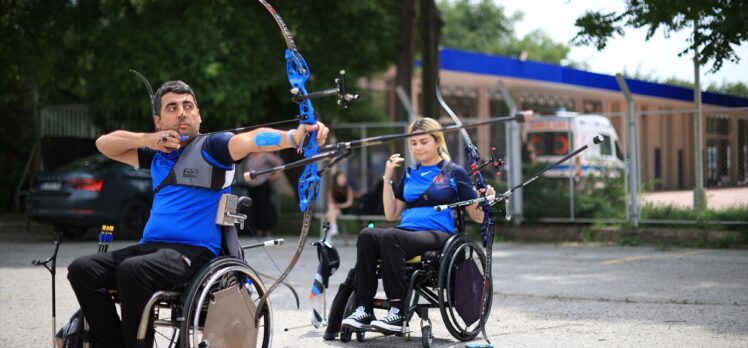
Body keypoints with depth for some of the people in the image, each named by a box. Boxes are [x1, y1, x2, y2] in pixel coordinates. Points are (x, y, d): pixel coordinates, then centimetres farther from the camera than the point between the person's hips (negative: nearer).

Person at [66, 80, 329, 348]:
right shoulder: (157, 155, 20)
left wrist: (295, 136, -38)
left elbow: (252, 139, -18)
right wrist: (146, 139, 5)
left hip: (194, 251, -7)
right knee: (82, 270, -12)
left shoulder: (211, 147, 1)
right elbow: (104, 145, 25)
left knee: (131, 270, -33)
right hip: (151, 246, 7)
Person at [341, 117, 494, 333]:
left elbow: (477, 216, 5)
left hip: (438, 235, -5)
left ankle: (398, 312, -35)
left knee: (390, 237, -35)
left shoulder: (454, 173, 8)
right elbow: (391, 215, 19)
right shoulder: (410, 175, 22)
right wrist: (387, 178, 12)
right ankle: (363, 310, -33)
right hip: (407, 232, 5)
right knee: (367, 235, -27)